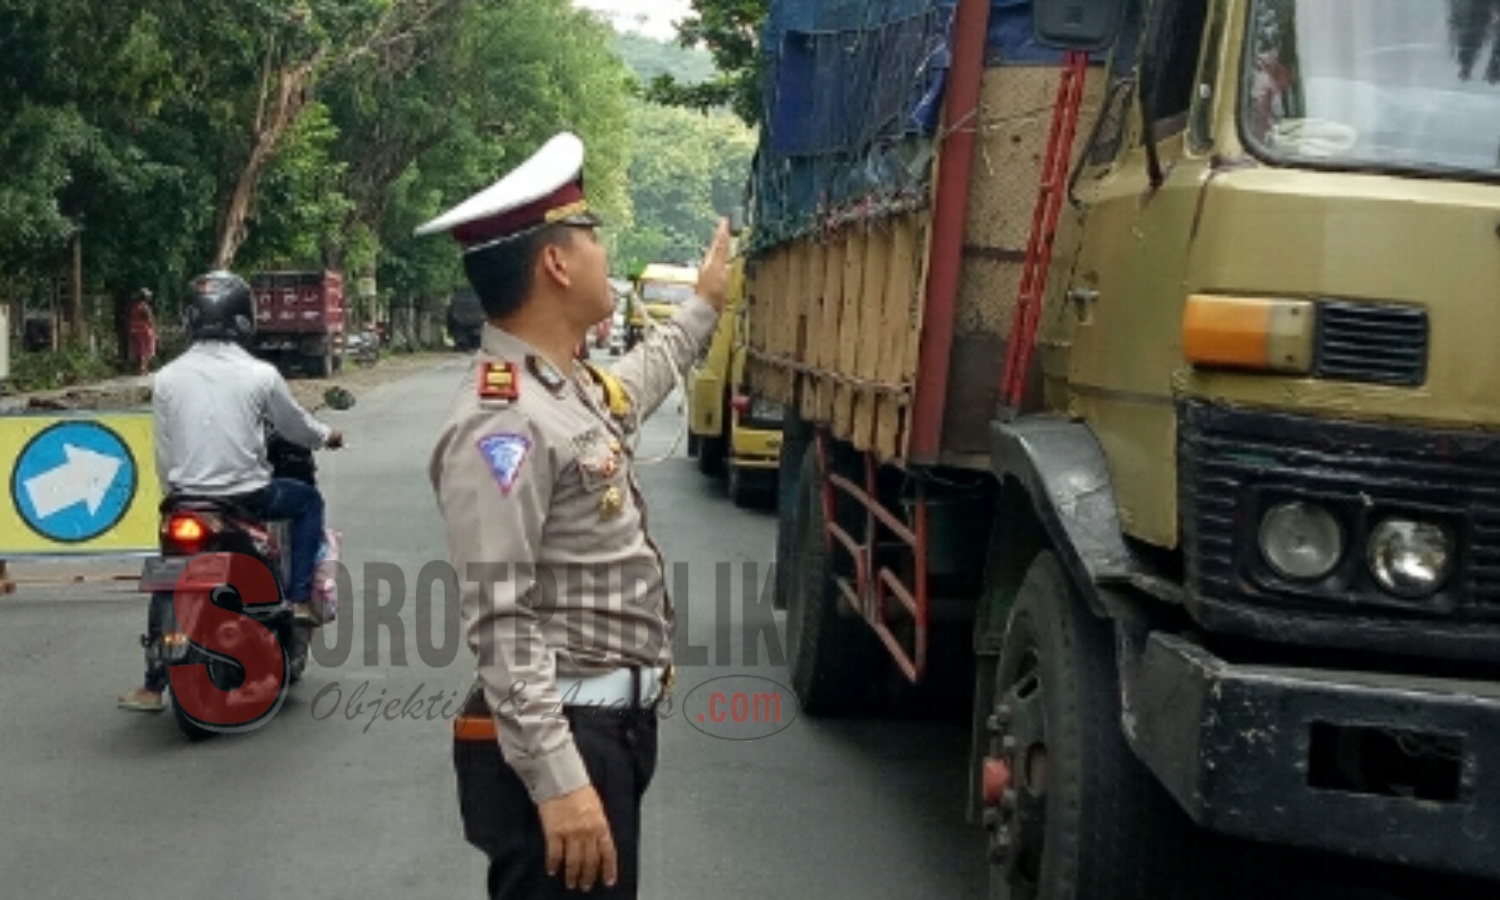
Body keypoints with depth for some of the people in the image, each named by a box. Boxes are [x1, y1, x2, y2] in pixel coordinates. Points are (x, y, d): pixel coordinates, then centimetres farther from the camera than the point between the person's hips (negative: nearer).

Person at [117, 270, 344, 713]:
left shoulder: (167, 377, 0)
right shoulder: (260, 374, -8)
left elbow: (164, 455, 5)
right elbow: (297, 427, 6)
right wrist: (328, 437, 28)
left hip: (186, 501, 3)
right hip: (248, 497, -3)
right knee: (308, 500, 25)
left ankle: (153, 686, 20)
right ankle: (300, 599, 16)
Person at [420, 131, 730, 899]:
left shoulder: (571, 389, 10)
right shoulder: (503, 425, -21)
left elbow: (635, 387, 36)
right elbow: (500, 625, -25)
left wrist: (703, 306, 47)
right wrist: (556, 779, -29)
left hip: (608, 725, 10)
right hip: (558, 741, -10)